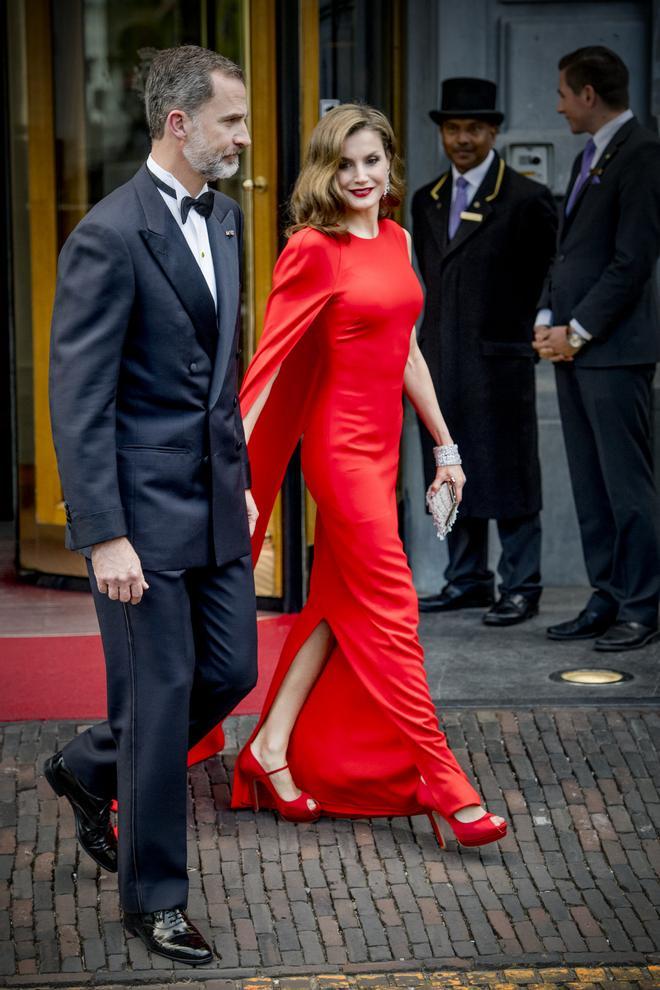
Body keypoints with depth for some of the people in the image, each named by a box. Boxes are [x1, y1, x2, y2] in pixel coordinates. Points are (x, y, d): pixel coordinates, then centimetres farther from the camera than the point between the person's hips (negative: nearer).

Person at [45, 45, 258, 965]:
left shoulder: (224, 218, 9)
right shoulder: (108, 237, -17)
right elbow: (78, 402, -18)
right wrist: (105, 537, -20)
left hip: (215, 499, 8)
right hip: (145, 508, -8)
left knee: (229, 671, 14)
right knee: (159, 696, 1)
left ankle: (88, 768, 38)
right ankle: (154, 895, 17)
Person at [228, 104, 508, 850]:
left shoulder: (396, 241, 10)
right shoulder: (313, 250, -12)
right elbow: (270, 360, -13)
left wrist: (445, 446, 15)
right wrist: (233, 465, -17)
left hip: (380, 445, 8)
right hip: (341, 445, -8)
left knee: (340, 601, 12)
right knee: (390, 610, -5)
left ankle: (273, 747, 23)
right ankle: (441, 781, -2)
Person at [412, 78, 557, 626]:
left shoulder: (526, 199, -6)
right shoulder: (426, 200, 12)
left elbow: (545, 274, 1)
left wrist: (514, 330, 2)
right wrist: (435, 340, 12)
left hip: (499, 359, -6)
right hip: (442, 357, 6)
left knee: (508, 474, -1)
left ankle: (521, 587, 6)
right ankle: (467, 580, 20)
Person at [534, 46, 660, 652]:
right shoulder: (590, 157, 18)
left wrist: (577, 331, -14)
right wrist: (548, 321, 6)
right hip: (572, 346, 9)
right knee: (590, 486, 10)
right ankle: (607, 600, 16)